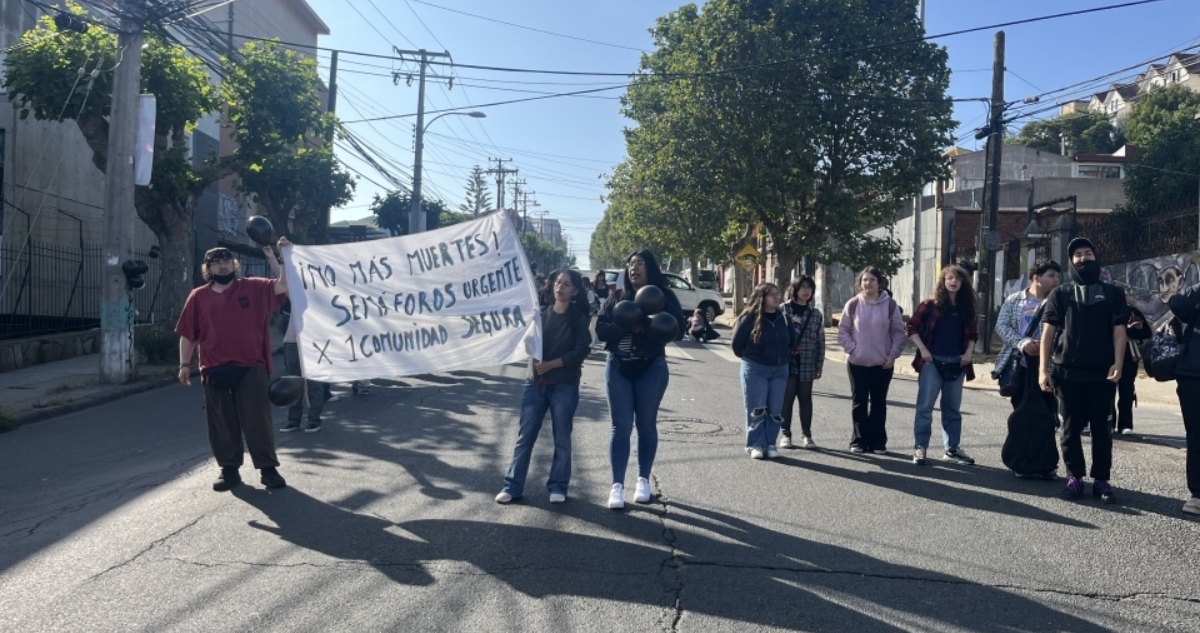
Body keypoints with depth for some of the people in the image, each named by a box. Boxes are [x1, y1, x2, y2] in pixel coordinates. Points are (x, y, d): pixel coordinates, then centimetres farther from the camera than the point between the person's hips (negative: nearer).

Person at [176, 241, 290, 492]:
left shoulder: (255, 288, 3)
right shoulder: (198, 297, 7)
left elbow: (284, 285, -9)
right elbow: (188, 335, 10)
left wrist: (274, 257, -15)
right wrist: (184, 364, 5)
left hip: (252, 368, -2)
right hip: (215, 371, 2)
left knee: (258, 421, 1)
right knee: (221, 424, 8)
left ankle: (269, 469, 10)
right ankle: (229, 469, 21)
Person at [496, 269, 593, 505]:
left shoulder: (579, 319, -1)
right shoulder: (540, 314, 9)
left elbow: (581, 351, -10)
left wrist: (552, 364, -17)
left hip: (565, 386, -3)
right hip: (535, 383, 3)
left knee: (562, 439, 4)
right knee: (525, 436, 3)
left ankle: (558, 486, 13)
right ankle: (513, 485, 7)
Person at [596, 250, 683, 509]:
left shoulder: (664, 296, 0)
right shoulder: (617, 296, 6)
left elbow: (677, 331, -8)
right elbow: (601, 329, -2)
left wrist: (649, 326, -24)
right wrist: (625, 326, -20)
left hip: (651, 368, -1)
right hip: (618, 367, 1)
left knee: (646, 425, 8)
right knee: (621, 426, 0)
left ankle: (643, 480, 21)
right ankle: (617, 485, 2)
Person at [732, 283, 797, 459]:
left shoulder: (784, 318, 4)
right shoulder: (749, 317, -11)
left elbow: (792, 341, 18)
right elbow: (736, 343, -4)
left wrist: (783, 358, 14)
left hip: (779, 370, 4)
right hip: (755, 370, -4)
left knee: (775, 410, 5)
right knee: (756, 410, -1)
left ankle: (770, 444, 15)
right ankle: (756, 445, 7)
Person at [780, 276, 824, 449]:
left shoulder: (816, 314, 6)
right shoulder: (783, 310, -2)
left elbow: (820, 341, 7)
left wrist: (819, 365, 4)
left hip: (807, 365, 2)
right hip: (786, 363, -2)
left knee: (805, 399, 9)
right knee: (786, 399, 4)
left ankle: (806, 434, 18)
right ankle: (785, 434, 14)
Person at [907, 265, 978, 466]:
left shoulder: (966, 308, 10)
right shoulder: (930, 304, -2)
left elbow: (972, 333, 18)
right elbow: (912, 327, -2)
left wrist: (969, 351, 1)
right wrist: (922, 349, -10)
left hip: (957, 364, 4)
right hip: (932, 362, -4)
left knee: (952, 408, 11)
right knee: (925, 406, -4)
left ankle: (952, 449, 20)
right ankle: (920, 448, 0)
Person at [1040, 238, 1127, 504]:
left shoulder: (1113, 293, 10)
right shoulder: (1060, 295, 9)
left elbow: (1118, 331, 4)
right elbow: (1048, 332, 4)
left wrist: (1117, 364, -9)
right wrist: (1044, 369, -4)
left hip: (1102, 372, 0)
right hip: (1067, 371, 0)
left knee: (1101, 427, 4)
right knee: (1070, 427, 3)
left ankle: (1101, 480, 10)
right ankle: (1075, 477, 12)